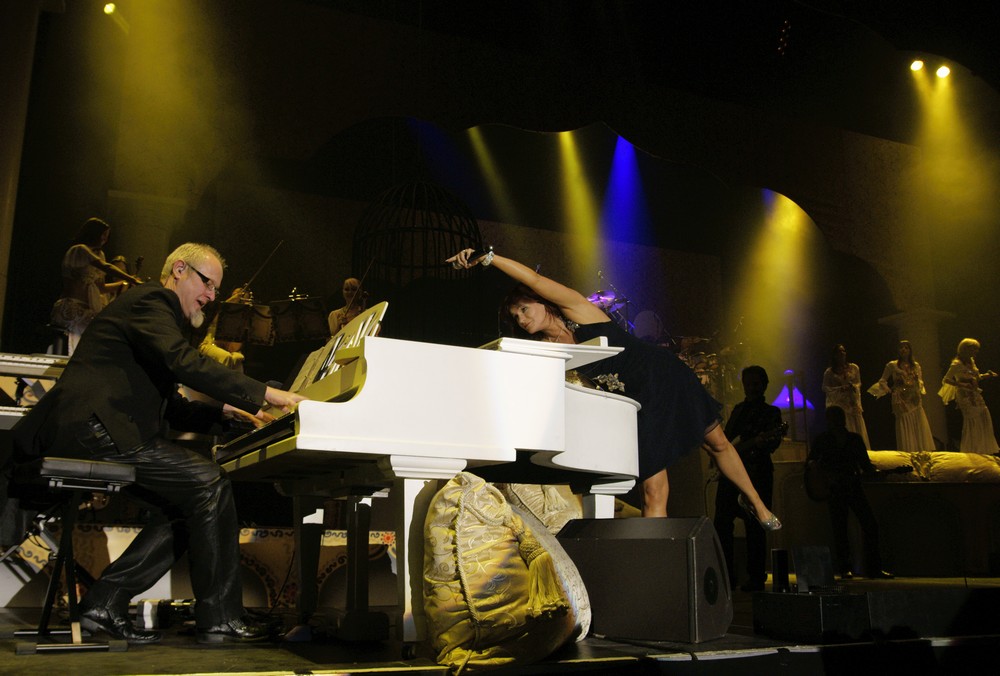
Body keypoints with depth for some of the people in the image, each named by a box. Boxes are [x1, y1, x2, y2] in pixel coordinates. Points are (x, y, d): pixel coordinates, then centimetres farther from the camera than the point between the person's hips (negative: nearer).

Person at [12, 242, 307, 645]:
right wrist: (266, 394, -24)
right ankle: (220, 618, -11)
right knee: (210, 483, -16)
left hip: (96, 432, 11)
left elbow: (172, 410, 26)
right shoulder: (150, 301, -5)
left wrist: (226, 410, 11)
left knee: (186, 508, 4)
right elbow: (183, 362, -25)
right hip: (93, 429, -11)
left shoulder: (155, 309, 28)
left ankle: (105, 602, 5)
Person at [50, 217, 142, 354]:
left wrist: (123, 283, 10)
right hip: (72, 308, -8)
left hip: (87, 309, 8)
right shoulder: (79, 250, -5)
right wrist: (133, 280, -23)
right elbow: (106, 268, -19)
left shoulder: (98, 254, 22)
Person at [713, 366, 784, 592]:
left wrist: (761, 442, -31)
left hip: (756, 474, -5)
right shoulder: (738, 409, 21)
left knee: (754, 527, -5)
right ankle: (727, 575, 9)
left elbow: (773, 443, -10)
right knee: (721, 523, 0)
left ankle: (756, 577, 3)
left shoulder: (771, 413, 4)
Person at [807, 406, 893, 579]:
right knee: (840, 529, -2)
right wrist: (826, 476, -10)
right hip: (834, 489, -2)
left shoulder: (855, 439, 11)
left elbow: (866, 465, 10)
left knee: (870, 524, -6)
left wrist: (872, 471, -11)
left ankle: (873, 568, 1)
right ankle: (844, 568, 8)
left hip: (854, 485, 2)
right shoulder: (821, 441, 3)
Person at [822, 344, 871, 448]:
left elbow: (859, 383, 15)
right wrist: (840, 389, -14)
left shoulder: (854, 368, 8)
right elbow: (825, 388, 0)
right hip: (838, 405, -2)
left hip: (852, 404, 2)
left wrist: (854, 386, -8)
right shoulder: (829, 372, 2)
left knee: (858, 431, 0)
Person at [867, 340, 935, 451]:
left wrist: (921, 392, 2)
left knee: (920, 428, -1)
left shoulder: (916, 365, 11)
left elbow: (920, 382, 20)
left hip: (915, 401, 3)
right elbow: (882, 381, 7)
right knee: (905, 431, -2)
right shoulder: (892, 365, 2)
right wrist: (889, 390, -8)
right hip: (901, 402, -3)